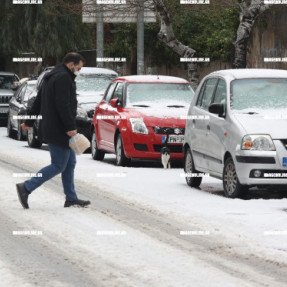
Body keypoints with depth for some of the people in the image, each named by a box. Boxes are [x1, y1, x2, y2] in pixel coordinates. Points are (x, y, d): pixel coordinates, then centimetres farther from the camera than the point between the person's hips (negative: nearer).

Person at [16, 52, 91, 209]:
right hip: (58, 130, -11)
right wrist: (70, 127, -24)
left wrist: (29, 121, 28)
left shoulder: (51, 77, 19)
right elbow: (63, 105, -24)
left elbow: (38, 102, 24)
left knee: (70, 163, 14)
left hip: (50, 129, 11)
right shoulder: (63, 78, -15)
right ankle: (26, 188, -10)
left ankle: (71, 198, 16)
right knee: (59, 165, -7)